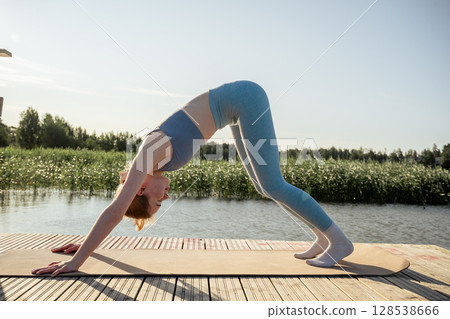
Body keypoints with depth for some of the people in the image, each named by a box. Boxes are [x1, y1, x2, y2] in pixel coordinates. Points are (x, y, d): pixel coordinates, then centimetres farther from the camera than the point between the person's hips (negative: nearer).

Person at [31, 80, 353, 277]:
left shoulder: (151, 151, -19)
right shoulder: (148, 161, 3)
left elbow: (115, 210, -21)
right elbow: (115, 209, 15)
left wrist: (77, 261, -16)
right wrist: (87, 242, 20)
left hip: (244, 98, -8)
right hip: (238, 107, 8)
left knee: (272, 184, -11)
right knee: (263, 186, 9)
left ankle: (340, 240, 1)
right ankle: (323, 237, 17)